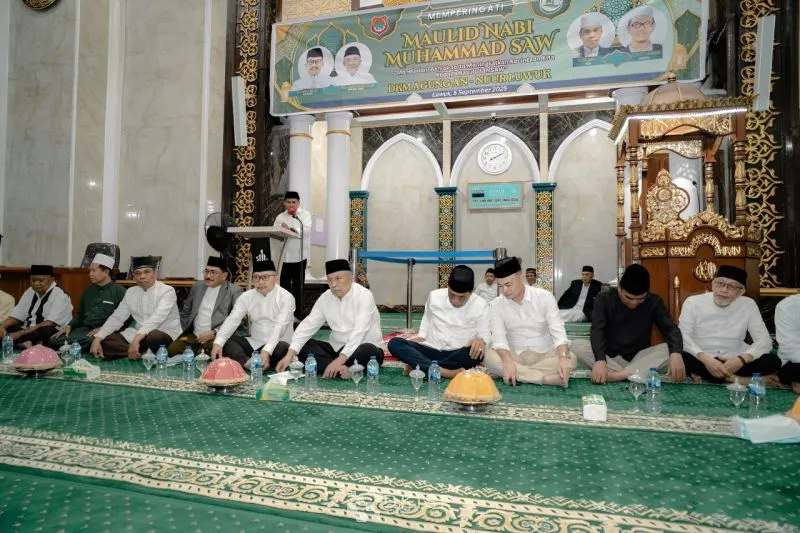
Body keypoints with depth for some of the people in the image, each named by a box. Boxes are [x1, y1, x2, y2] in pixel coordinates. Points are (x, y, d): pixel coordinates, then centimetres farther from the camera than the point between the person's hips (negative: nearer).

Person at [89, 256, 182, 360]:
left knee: (153, 337, -39)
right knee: (105, 341, -10)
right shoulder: (130, 292, 10)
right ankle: (143, 353, -18)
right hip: (137, 335, 6)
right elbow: (117, 317, 8)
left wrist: (136, 339, -38)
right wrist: (97, 339, -7)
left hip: (164, 336, -6)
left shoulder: (167, 291, -11)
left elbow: (156, 318, -25)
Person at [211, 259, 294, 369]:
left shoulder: (286, 297, -11)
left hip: (277, 345, -4)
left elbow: (279, 327, -22)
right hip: (254, 344, 5)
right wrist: (218, 343, -24)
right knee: (225, 342, -16)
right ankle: (248, 362, -34)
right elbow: (232, 320, -6)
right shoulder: (246, 297, 4)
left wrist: (267, 351, -37)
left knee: (282, 349, -36)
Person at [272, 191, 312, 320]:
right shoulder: (280, 217, 12)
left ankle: (298, 314, 14)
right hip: (283, 256, 2)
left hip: (299, 256, -2)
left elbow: (306, 230, -15)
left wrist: (291, 230, -28)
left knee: (298, 287, 4)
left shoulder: (305, 214, 3)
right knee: (284, 286, 5)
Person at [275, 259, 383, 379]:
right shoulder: (325, 298, 1)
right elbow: (308, 325, -5)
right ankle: (341, 369, -28)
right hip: (337, 348, 6)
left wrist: (339, 361, -36)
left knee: (367, 352, -38)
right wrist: (289, 355, -17)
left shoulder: (364, 296, -17)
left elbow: (358, 333, -27)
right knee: (304, 347, -14)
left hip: (362, 349, -6)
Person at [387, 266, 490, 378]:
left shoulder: (480, 305, -8)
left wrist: (481, 340, -29)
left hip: (456, 355, -2)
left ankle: (419, 366, -27)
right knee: (394, 343, -23)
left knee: (477, 353, -37)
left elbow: (485, 334, -6)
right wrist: (421, 336, 0)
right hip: (431, 350, 2)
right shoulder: (434, 296, -2)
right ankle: (444, 372, -37)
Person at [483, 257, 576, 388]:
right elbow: (499, 338, -15)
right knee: (488, 356, -30)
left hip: (545, 356, -1)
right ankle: (546, 378, -29)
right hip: (515, 357, 1)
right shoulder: (496, 305, -4)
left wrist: (563, 357, -35)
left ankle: (518, 375, -25)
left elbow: (558, 332, -15)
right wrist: (508, 361, -36)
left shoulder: (545, 297, -7)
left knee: (570, 358, -29)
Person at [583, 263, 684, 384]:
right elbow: (597, 330, -21)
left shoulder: (654, 302, -4)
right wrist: (600, 360, -39)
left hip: (639, 358, 2)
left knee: (670, 350, -26)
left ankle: (616, 375, -37)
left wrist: (676, 353, -34)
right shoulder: (604, 299, -10)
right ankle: (631, 375, -35)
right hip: (610, 358, -1)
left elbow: (670, 328, -11)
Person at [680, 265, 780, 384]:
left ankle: (704, 376, -20)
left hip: (733, 361, 3)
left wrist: (742, 359, -21)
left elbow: (764, 341, -1)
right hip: (701, 360, -3)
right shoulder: (693, 302, -3)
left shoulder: (748, 305, 3)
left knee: (773, 361, -22)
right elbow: (683, 337, -10)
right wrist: (705, 359, -28)